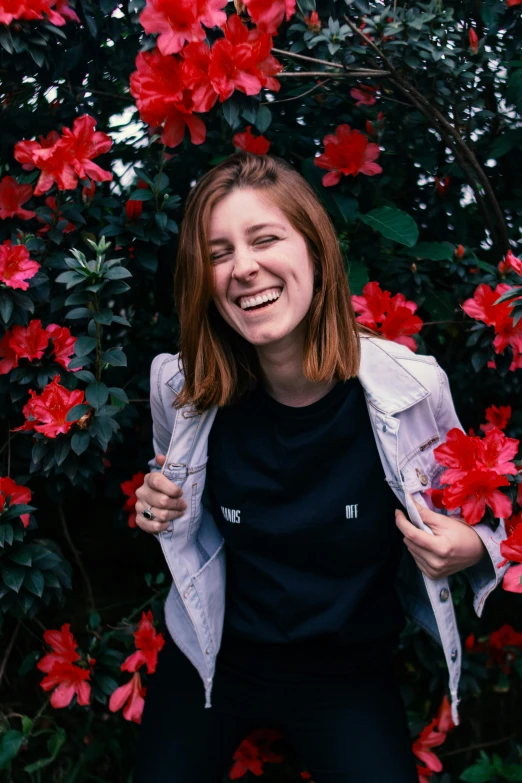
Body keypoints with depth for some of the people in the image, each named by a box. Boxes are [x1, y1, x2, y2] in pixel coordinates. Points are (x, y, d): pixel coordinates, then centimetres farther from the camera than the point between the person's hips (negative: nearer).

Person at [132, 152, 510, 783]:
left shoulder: (413, 388, -19)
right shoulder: (182, 390, -13)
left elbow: (466, 512, -1)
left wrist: (472, 549, -21)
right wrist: (160, 508, -11)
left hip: (346, 674, -1)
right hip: (213, 659, 2)